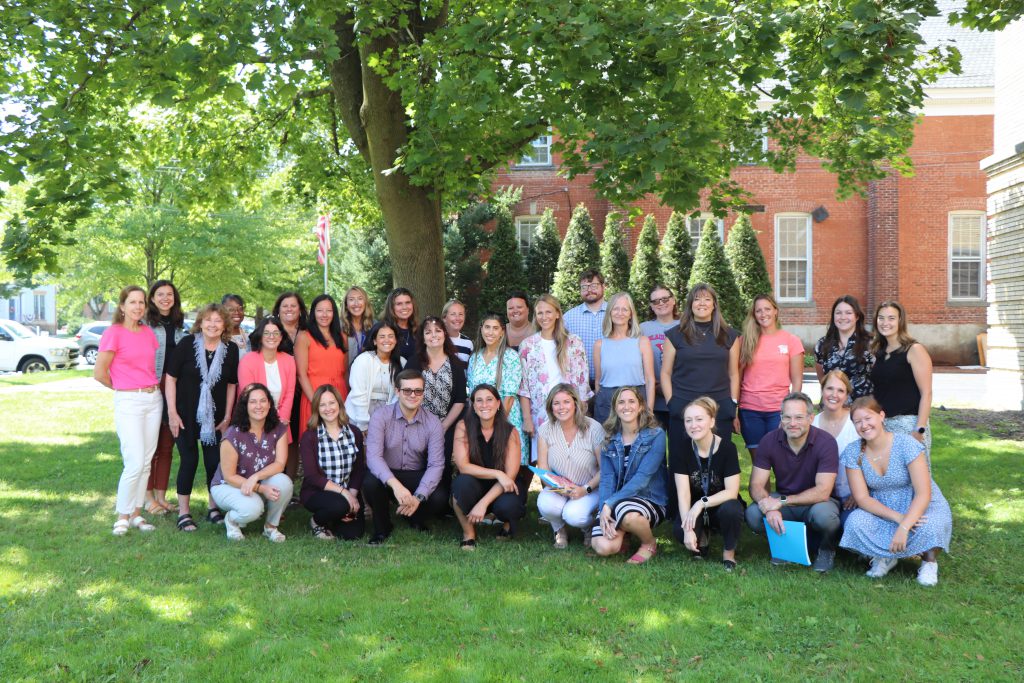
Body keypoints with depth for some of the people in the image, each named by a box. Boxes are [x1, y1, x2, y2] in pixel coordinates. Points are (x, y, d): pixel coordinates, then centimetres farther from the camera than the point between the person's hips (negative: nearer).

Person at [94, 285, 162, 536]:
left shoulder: (148, 332, 9)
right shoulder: (113, 333, -8)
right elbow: (99, 373, -7)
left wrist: (153, 386, 6)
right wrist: (123, 388, 5)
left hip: (153, 399, 6)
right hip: (128, 402, -6)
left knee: (146, 462, 8)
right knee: (135, 464, -10)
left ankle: (137, 514, 17)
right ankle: (122, 517, 5)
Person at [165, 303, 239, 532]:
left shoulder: (231, 349, -1)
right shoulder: (187, 344, -9)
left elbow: (231, 384, 6)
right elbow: (171, 378, -7)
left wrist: (227, 417, 3)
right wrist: (172, 413, -10)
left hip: (215, 416, 3)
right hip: (186, 414, -3)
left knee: (215, 460, 5)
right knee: (189, 460, 0)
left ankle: (214, 508, 21)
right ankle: (183, 512, 10)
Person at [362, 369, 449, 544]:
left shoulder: (433, 423, -7)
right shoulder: (381, 416, -13)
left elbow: (436, 464, -14)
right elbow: (373, 456, -24)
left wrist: (419, 497, -30)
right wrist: (395, 484, -41)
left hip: (417, 477, 2)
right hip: (386, 476, -1)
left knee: (440, 498, -26)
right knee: (370, 483, -35)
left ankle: (417, 519, 13)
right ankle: (382, 527, -2)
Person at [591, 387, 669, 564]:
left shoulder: (656, 435, -9)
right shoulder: (610, 439, 5)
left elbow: (642, 478, -18)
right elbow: (606, 479, -3)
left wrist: (609, 504, -25)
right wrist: (604, 511, -21)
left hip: (650, 499, -3)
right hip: (616, 503, 3)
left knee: (626, 512, -38)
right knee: (603, 547, -24)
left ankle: (649, 543, -4)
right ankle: (620, 533, 13)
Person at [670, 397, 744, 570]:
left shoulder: (727, 448, -16)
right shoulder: (680, 449, -11)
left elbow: (732, 492, -20)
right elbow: (683, 494, -17)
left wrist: (702, 503, -33)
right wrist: (688, 529, -29)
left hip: (721, 506, -1)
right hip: (695, 510, 1)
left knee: (731, 509, -36)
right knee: (679, 531, -30)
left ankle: (729, 552, -6)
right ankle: (701, 539, 8)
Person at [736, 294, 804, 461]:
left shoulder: (791, 340, 2)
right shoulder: (745, 340, 5)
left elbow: (797, 380, 3)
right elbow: (737, 378, 7)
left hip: (779, 410, -1)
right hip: (750, 410, 1)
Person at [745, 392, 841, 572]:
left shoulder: (826, 442, -19)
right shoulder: (769, 441, -10)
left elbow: (823, 492, -24)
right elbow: (756, 485, -11)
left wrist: (781, 501, -29)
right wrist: (770, 508, -33)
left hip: (815, 502, -2)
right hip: (782, 502, 3)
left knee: (823, 515, -37)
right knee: (753, 514, -26)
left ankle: (827, 548, 0)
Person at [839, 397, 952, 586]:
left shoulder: (905, 444, -19)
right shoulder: (853, 452, -9)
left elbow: (923, 494, -23)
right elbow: (862, 498, -11)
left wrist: (903, 528, -35)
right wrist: (897, 517, -26)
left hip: (921, 507, -2)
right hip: (882, 510, 2)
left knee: (929, 527, -37)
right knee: (856, 522, -30)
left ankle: (929, 560, 0)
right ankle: (885, 555, 3)